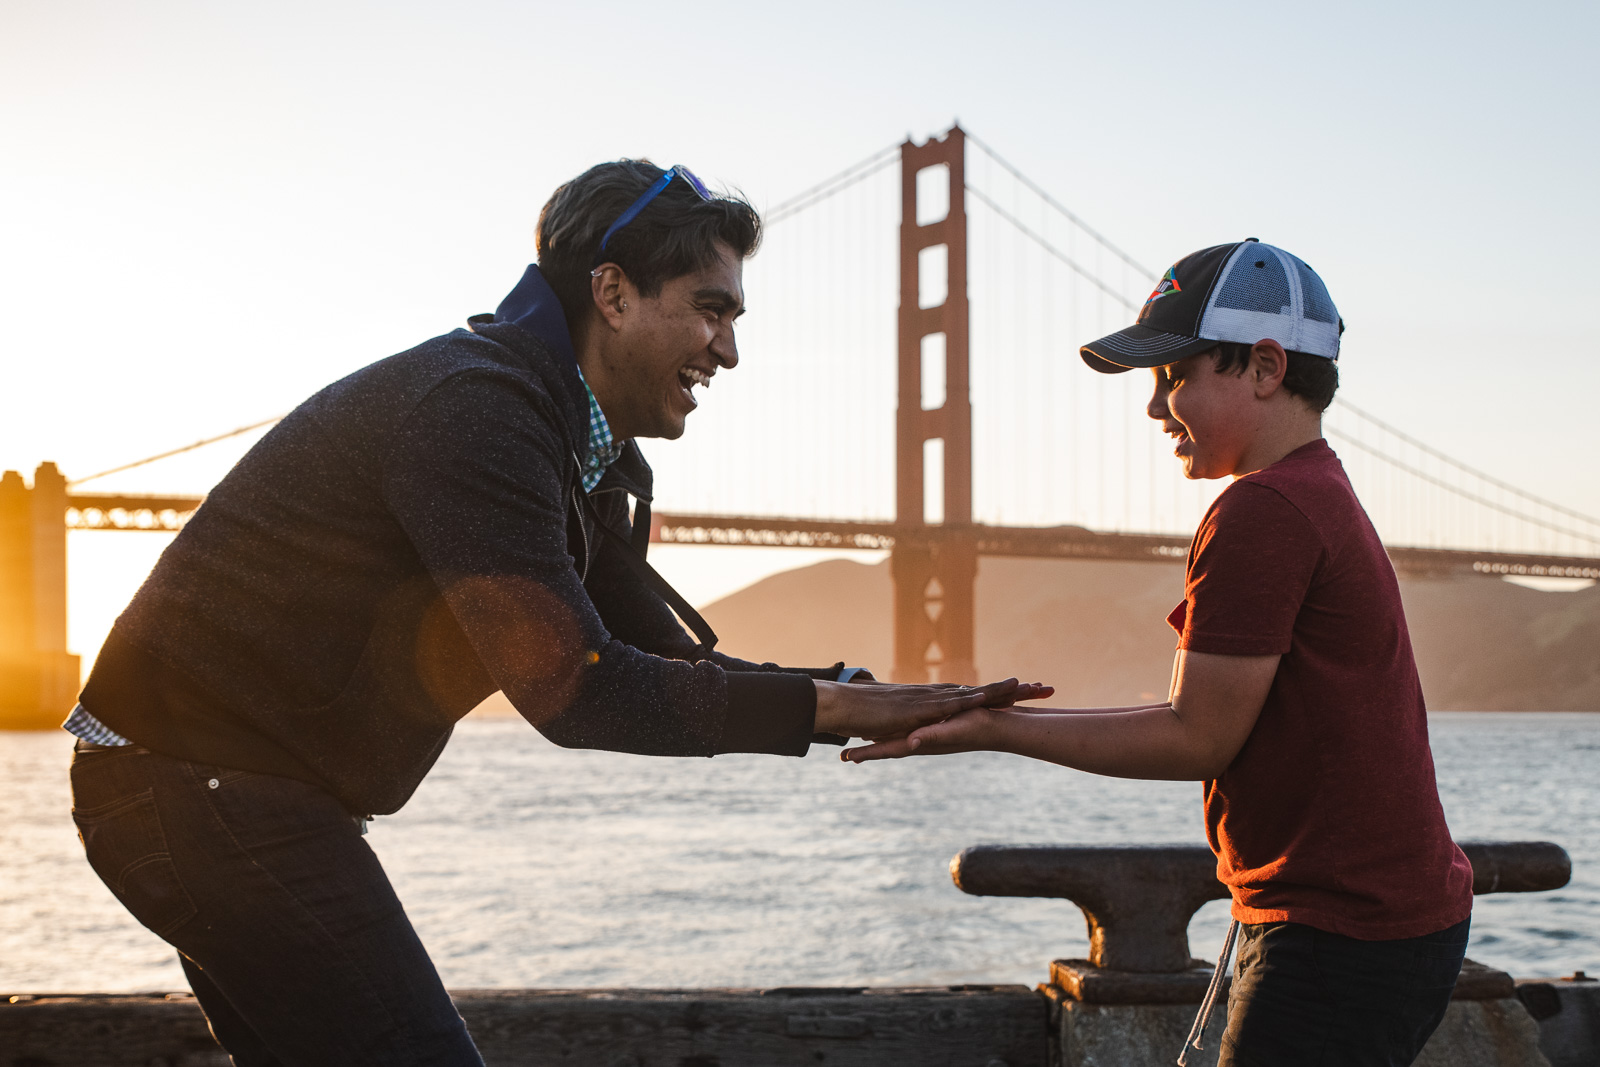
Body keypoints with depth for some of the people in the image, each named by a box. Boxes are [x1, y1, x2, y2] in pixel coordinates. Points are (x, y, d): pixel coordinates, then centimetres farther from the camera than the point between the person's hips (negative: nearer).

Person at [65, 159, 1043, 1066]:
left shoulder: (588, 455, 11)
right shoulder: (473, 408, -22)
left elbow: (668, 668, 9)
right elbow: (574, 688, -28)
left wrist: (878, 704, -4)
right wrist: (827, 704, -25)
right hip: (206, 781, -10)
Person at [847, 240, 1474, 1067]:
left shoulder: (1262, 512, -17)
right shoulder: (1324, 500, 17)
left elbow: (1197, 739, -18)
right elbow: (1212, 715, 16)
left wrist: (1002, 730, -13)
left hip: (1344, 939, -11)